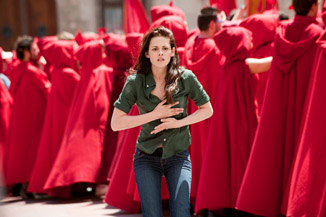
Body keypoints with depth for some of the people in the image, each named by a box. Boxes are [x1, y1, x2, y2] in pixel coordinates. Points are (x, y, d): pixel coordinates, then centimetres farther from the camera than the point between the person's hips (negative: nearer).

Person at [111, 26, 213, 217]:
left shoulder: (185, 78, -7)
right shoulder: (135, 82, -8)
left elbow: (207, 110, 5)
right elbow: (116, 123, -11)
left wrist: (179, 122, -12)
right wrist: (154, 115, -16)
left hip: (178, 156, 0)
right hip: (147, 157, 0)